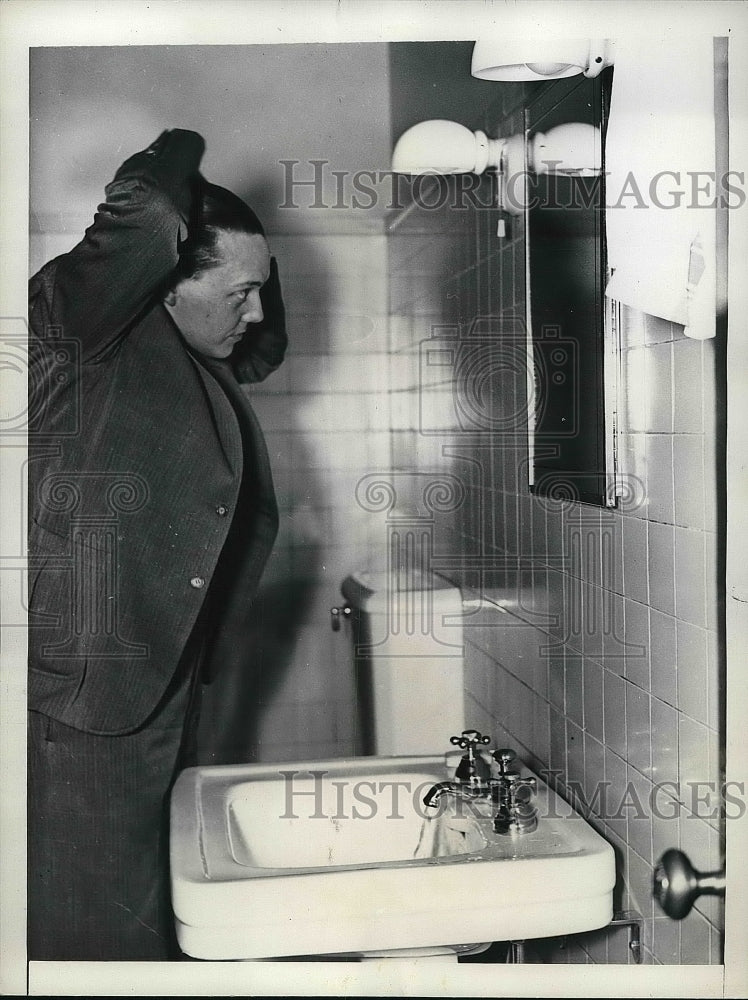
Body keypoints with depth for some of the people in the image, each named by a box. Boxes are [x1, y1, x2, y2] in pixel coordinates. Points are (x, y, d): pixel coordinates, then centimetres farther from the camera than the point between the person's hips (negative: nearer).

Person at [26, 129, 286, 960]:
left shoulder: (208, 366, 10)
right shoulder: (79, 336, -15)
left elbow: (266, 347, 30)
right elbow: (142, 229, -33)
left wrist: (252, 262, 11)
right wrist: (175, 172, -10)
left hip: (163, 695, 9)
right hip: (78, 706, -8)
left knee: (150, 914, 20)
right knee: (93, 926, 2)